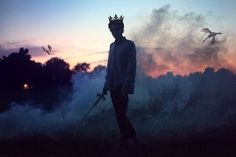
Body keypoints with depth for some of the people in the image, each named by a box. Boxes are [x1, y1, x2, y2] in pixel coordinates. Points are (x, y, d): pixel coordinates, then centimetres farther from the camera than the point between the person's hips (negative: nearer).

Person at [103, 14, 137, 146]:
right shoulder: (112, 46, 17)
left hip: (122, 86, -7)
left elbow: (131, 67, -11)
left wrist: (126, 86, -18)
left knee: (121, 113, -9)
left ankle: (127, 138, 2)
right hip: (113, 86, 7)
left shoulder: (129, 45, -3)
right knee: (119, 113, 9)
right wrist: (106, 84, 13)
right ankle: (130, 136, 18)